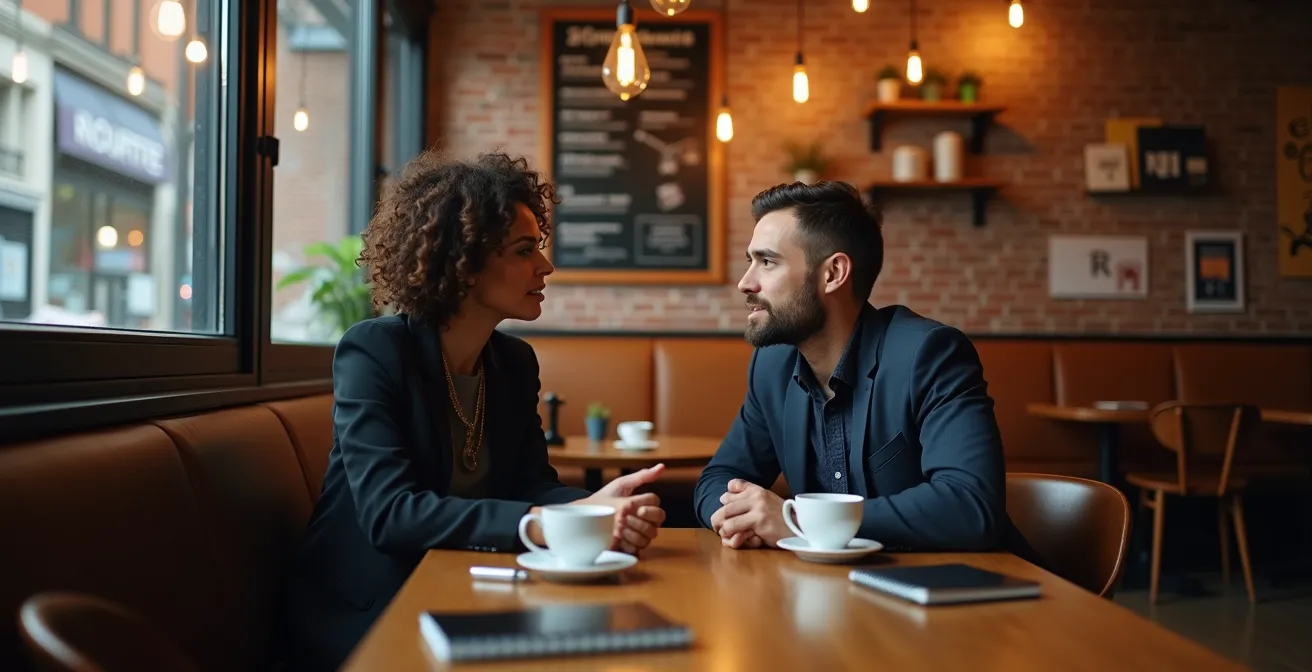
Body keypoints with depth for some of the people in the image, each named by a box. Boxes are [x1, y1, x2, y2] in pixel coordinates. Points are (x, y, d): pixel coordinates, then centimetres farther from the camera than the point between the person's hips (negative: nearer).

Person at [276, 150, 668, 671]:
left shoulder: (516, 362, 5)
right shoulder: (373, 352, -15)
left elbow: (533, 487, -2)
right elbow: (388, 512, -26)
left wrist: (590, 506, -26)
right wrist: (539, 525, -38)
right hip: (364, 616, -6)